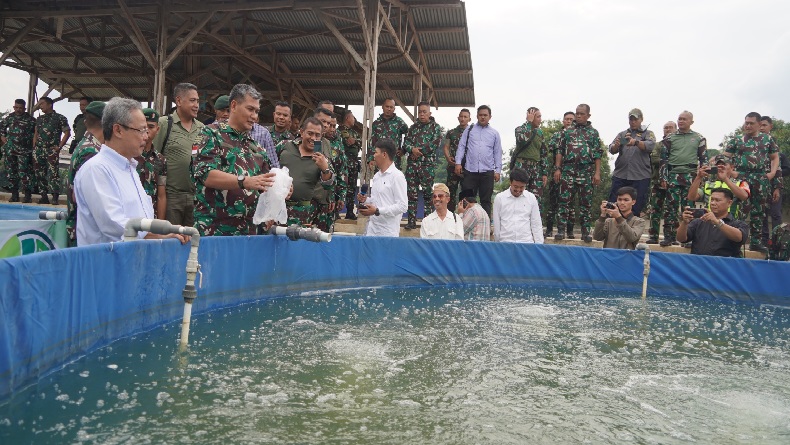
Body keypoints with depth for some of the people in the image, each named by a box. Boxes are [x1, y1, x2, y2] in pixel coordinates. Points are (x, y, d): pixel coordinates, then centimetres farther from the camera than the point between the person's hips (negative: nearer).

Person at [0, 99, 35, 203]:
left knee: (23, 173, -11)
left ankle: (27, 195, -6)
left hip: (24, 151, -4)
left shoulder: (30, 119, -1)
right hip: (10, 150, 4)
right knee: (11, 172, 8)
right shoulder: (9, 117, 10)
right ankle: (14, 194, 16)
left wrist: (31, 143, -3)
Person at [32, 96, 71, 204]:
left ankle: (55, 197, -14)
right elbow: (36, 134, 21)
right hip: (39, 150, 6)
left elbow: (67, 133, -4)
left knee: (53, 173, -14)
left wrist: (59, 147, -8)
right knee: (39, 174, 5)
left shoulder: (60, 118, -1)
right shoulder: (39, 119, 17)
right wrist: (34, 147, 11)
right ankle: (44, 196, 11)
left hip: (52, 150, -6)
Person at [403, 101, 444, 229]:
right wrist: (412, 149, -13)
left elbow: (435, 143, -10)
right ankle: (411, 221, 8)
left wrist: (419, 150, -9)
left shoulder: (435, 127, 4)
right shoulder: (413, 127, 16)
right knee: (411, 193, 3)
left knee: (428, 194, -2)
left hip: (428, 164, -4)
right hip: (412, 164, 4)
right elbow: (406, 142, 8)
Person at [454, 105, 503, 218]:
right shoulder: (469, 129, 10)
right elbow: (461, 146, 6)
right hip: (470, 170, -1)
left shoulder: (494, 133, 11)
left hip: (487, 171, 1)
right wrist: (458, 163, -5)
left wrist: (498, 170, 3)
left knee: (486, 200, 6)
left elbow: (497, 153, 10)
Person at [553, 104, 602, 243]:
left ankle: (585, 232, 9)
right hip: (568, 170, 0)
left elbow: (597, 154, 6)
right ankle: (561, 230, 0)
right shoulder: (567, 131, 12)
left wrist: (597, 173, -3)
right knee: (565, 200, -3)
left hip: (586, 172, 0)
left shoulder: (593, 133, 10)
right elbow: (560, 151, 10)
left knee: (586, 203, 3)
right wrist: (557, 169, 1)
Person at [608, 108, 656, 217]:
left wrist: (636, 142, -29)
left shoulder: (648, 133, 12)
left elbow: (651, 146, -10)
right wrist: (616, 145, -20)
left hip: (640, 176, -2)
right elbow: (612, 150, 5)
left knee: (636, 209, 0)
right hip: (620, 175, 2)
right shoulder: (622, 134, 18)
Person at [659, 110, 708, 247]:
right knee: (670, 206, -2)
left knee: (688, 207, 1)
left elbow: (704, 159, 8)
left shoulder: (699, 139, 9)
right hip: (673, 175, 1)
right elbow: (664, 159, 8)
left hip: (691, 176, 0)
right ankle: (669, 236, 2)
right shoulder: (670, 138, 10)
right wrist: (663, 178, 0)